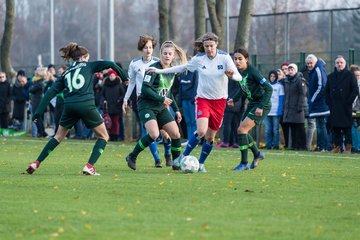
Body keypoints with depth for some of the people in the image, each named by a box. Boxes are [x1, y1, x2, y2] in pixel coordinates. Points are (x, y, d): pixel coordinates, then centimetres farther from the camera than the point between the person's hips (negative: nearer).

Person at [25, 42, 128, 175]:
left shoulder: (66, 73, 21)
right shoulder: (88, 66, 14)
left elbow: (51, 92, 12)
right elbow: (109, 64, 2)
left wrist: (39, 111, 9)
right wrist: (123, 76, 14)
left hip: (69, 106, 4)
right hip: (86, 105, -4)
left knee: (58, 137, 21)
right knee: (104, 136, 11)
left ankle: (36, 163, 15)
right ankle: (89, 166, -2)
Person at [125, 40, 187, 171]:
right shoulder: (154, 68, -14)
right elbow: (145, 88, -20)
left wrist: (176, 110, 16)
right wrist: (161, 99, -19)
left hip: (161, 107, 7)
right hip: (147, 106, -7)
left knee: (175, 134, -2)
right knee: (154, 134, -25)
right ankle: (131, 157, -6)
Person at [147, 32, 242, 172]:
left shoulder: (224, 57, -10)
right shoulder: (198, 59, -5)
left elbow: (239, 77, -15)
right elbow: (183, 67, 11)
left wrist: (232, 75, -40)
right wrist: (160, 71, 11)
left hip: (219, 100, 1)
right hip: (203, 98, -1)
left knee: (210, 136, 6)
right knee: (201, 131, -22)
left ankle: (201, 164, 23)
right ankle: (183, 157, -7)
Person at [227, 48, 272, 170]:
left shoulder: (253, 72, -22)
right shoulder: (239, 72, 2)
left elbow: (269, 89, -22)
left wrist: (261, 107, -25)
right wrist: (234, 99, 5)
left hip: (262, 105, -8)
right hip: (252, 104, 8)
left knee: (242, 129, -15)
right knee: (243, 131, 10)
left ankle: (244, 163, -9)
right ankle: (257, 154, 32)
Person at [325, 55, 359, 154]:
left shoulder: (350, 75, 2)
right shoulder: (331, 76, 14)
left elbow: (355, 91, -2)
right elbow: (326, 91, 18)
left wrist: (348, 102, -9)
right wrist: (329, 103, 5)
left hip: (346, 108, -4)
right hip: (334, 108, 4)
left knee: (347, 127, -4)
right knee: (335, 128, 2)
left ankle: (348, 147, -3)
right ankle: (337, 146, 6)